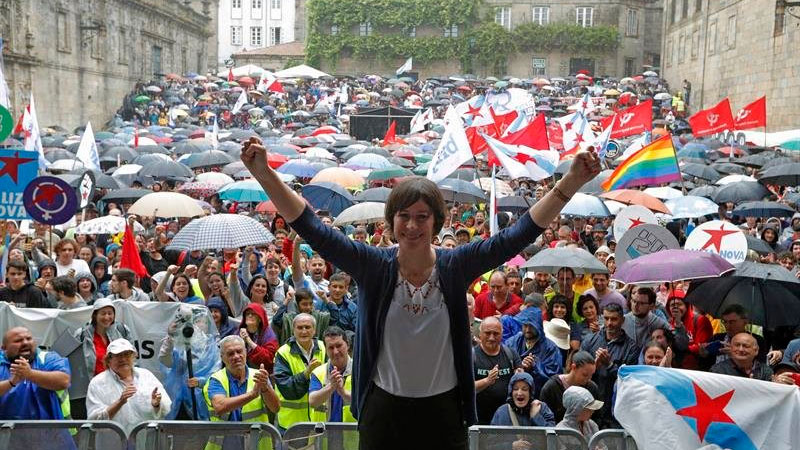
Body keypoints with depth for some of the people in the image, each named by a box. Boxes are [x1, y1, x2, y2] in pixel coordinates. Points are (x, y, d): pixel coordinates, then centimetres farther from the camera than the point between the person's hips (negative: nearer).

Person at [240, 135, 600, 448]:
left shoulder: (455, 267, -8)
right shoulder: (373, 266, -9)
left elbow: (518, 235, -13)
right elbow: (312, 229, -16)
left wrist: (571, 182, -21)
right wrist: (264, 173, -26)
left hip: (444, 411, 0)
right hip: (384, 410, 0)